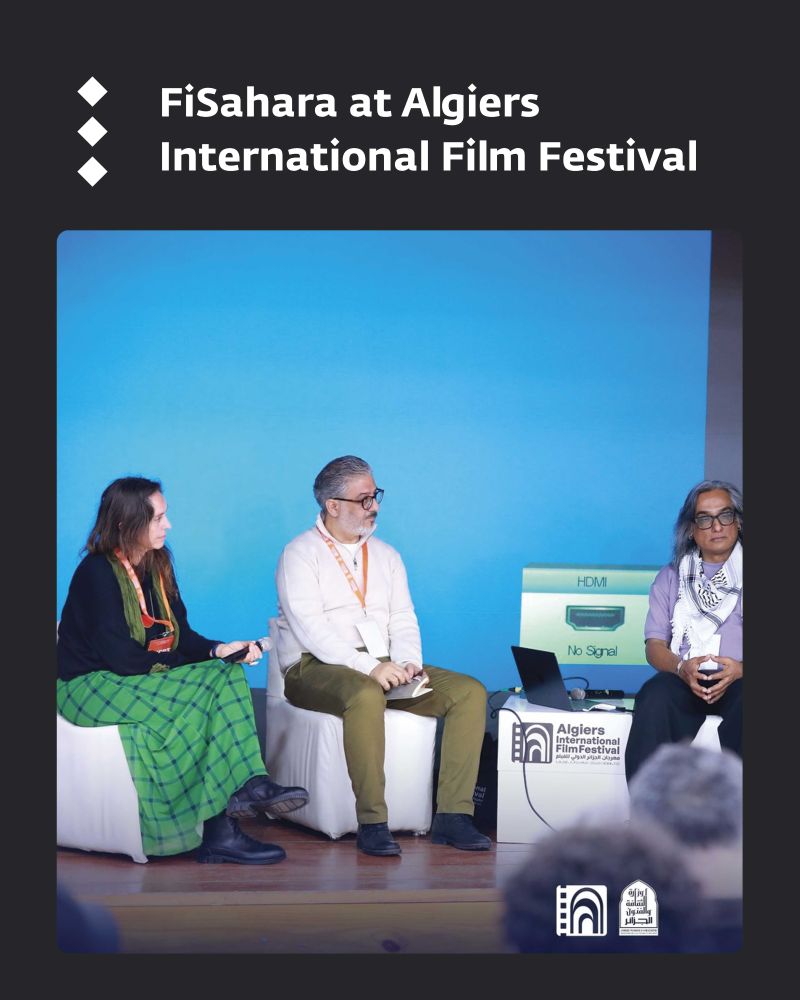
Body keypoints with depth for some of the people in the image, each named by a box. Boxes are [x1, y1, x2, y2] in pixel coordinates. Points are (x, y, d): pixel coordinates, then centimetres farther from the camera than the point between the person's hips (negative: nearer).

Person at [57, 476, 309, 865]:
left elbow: (181, 633, 7)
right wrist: (170, 660, -12)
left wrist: (218, 650, -11)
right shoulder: (97, 573, -15)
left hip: (138, 678, 8)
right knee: (196, 699, -29)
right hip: (90, 687, -8)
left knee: (227, 675, -18)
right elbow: (121, 658, -20)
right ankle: (216, 829, -23)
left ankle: (250, 785, -31)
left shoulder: (156, 566, 10)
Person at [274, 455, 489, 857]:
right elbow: (310, 628, -14)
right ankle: (372, 821, -32)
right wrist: (368, 666, -25)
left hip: (382, 670, 6)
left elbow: (403, 620, 12)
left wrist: (406, 664, -11)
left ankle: (452, 814, -18)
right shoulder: (300, 554, -2)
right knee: (366, 696, -40)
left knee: (470, 691, -14)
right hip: (316, 669, -6)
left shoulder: (386, 555, 19)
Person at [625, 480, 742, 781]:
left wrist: (739, 670, -16)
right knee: (655, 695, -34)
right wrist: (682, 667, -12)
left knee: (744, 700, -38)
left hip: (738, 681, -1)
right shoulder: (671, 577, 22)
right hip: (685, 681, 2)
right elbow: (654, 646, 12)